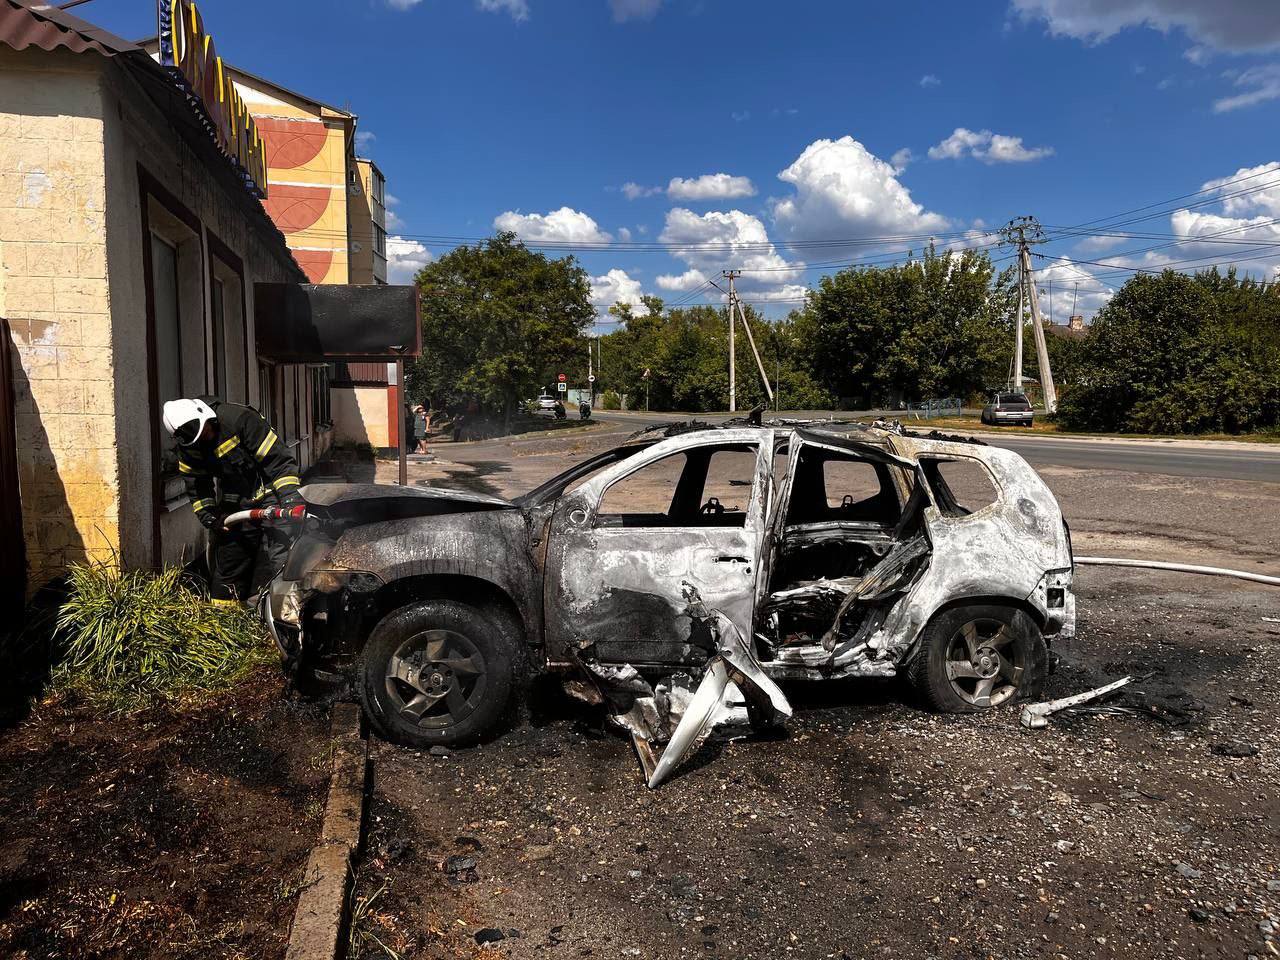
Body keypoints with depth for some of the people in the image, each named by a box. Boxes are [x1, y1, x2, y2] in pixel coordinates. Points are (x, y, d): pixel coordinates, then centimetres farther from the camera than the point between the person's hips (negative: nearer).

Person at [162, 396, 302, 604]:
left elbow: (278, 458, -22)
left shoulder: (240, 418, -20)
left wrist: (289, 494, -28)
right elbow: (196, 486, 9)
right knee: (227, 563, 11)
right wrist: (207, 516, -3)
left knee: (284, 556, -17)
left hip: (268, 495, -5)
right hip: (234, 507, 6)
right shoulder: (187, 446, -2)